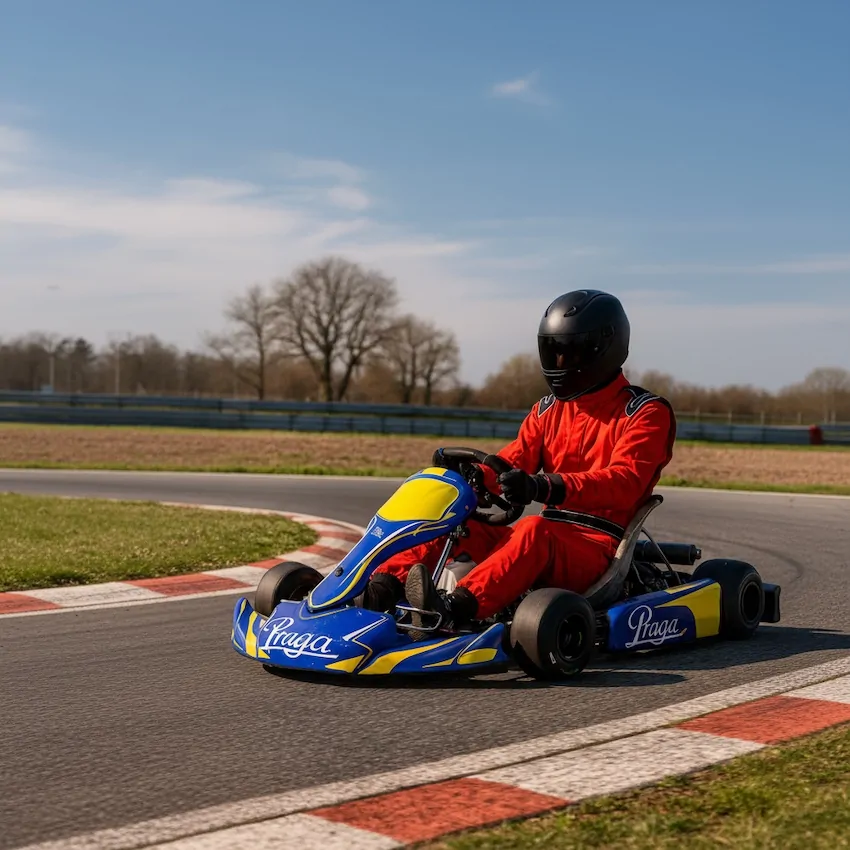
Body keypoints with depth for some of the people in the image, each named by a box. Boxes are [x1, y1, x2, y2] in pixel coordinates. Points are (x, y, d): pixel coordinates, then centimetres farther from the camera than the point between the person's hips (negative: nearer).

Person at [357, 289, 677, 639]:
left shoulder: (646, 413, -2)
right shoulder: (548, 410, 18)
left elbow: (624, 482, -19)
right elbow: (511, 463, 8)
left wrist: (546, 487, -35)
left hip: (598, 547, -6)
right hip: (550, 536, 7)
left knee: (532, 530, -38)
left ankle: (453, 609, -59)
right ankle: (382, 587, -34)